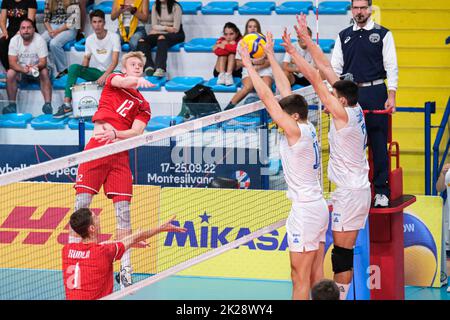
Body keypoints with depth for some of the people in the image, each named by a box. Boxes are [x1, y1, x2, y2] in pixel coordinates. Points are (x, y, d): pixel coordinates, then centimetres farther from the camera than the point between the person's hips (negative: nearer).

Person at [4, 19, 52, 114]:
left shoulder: (39, 40, -18)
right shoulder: (14, 40, -13)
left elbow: (43, 62, -21)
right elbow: (12, 63, -18)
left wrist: (35, 67, -45)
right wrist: (23, 69, -39)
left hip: (37, 71, -2)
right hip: (21, 70, 2)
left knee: (44, 72, -33)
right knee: (10, 73, -27)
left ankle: (48, 104, -35)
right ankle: (12, 104, -20)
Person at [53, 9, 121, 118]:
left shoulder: (114, 37, -12)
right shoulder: (90, 39, 2)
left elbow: (115, 61, -20)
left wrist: (105, 76, -34)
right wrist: (82, 72, -7)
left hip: (109, 73, -3)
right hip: (94, 72, 4)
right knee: (73, 67, -24)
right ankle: (67, 105, -29)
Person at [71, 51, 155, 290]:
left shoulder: (143, 105, 17)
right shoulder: (113, 80, 13)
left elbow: (136, 132, 1)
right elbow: (123, 81, -12)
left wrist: (115, 133, -20)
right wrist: (138, 81, -36)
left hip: (120, 155, 2)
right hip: (97, 148, -2)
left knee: (123, 209, -3)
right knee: (82, 202, -7)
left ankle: (125, 267, -1)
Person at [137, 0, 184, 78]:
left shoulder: (175, 7, -7)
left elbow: (176, 29, -11)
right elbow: (154, 26, 5)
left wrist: (157, 31, -7)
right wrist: (166, 28, -12)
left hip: (175, 35, -5)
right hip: (159, 33, 5)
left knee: (161, 38, -39)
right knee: (142, 41, -23)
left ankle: (160, 69, -54)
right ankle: (149, 67, -36)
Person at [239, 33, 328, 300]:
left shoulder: (296, 131, -14)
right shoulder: (307, 128, 7)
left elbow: (267, 97, -13)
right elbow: (285, 90, 15)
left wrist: (250, 65, -6)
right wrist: (271, 56, 20)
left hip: (305, 210, -9)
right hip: (319, 206, 9)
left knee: (300, 279, -7)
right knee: (317, 278, 9)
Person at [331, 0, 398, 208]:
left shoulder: (383, 34, 3)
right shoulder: (343, 36, 12)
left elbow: (391, 66, 0)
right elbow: (335, 68, 13)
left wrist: (391, 96, -9)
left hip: (376, 93, -3)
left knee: (379, 144, -3)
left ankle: (381, 191, 2)